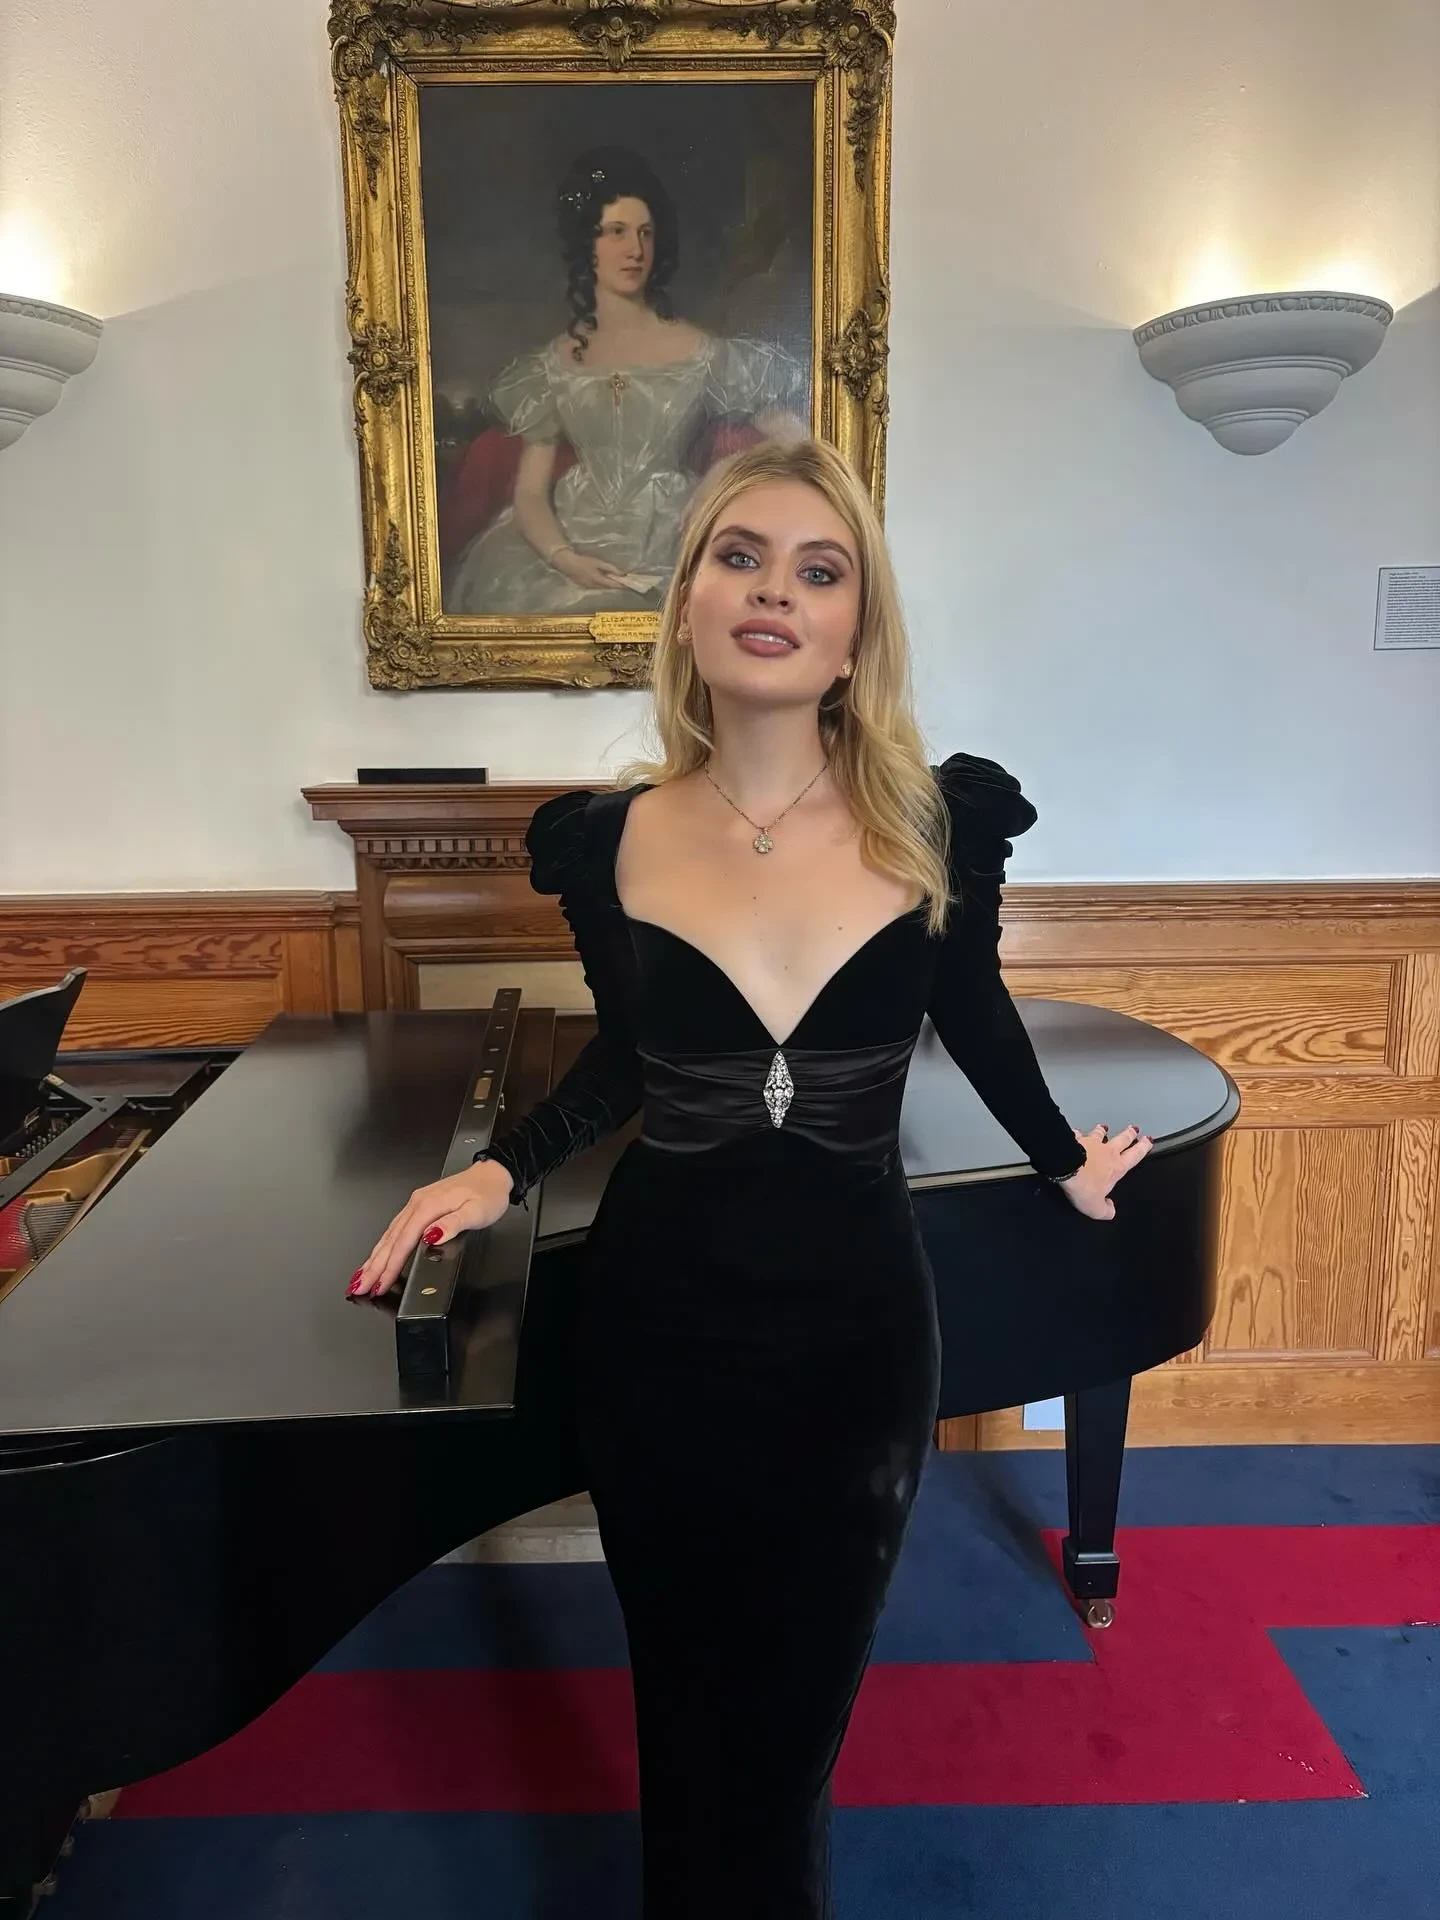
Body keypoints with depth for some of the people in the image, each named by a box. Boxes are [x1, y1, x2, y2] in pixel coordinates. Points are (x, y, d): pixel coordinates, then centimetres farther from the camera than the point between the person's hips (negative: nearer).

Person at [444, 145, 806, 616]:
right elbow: (531, 493, 5)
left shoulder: (700, 353, 3)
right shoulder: (555, 364, 9)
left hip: (672, 551, -2)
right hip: (579, 549, 2)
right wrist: (564, 557, -15)